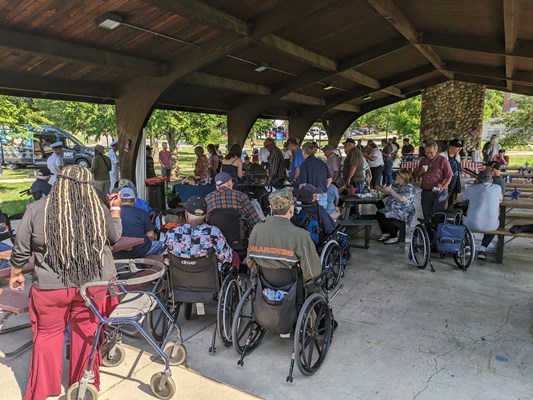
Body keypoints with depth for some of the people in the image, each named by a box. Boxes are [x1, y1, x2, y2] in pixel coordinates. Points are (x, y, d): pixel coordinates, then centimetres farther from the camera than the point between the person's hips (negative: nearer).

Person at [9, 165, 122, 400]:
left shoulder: (37, 210, -7)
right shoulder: (100, 211, -6)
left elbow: (21, 249, 1)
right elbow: (115, 237, 11)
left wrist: (16, 273, 18)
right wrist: (115, 209, 22)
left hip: (51, 287, 0)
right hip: (94, 284, 1)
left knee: (48, 335, 17)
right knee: (87, 334, 14)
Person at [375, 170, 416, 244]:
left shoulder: (409, 187, -14)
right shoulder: (400, 186, 15)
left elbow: (402, 199, -27)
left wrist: (390, 190, -21)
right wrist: (381, 190, 10)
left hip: (403, 213, -10)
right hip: (394, 210, 10)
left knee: (385, 218, -25)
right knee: (379, 214, -3)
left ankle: (394, 238, -9)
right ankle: (385, 234, 6)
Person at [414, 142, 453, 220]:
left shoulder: (443, 161, -5)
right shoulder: (423, 160, 10)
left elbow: (449, 176, -6)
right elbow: (416, 175, 17)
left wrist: (443, 187, -21)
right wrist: (421, 172, -5)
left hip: (438, 192, -5)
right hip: (425, 192, 5)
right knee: (427, 216, 12)